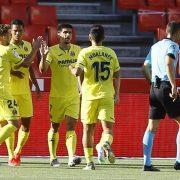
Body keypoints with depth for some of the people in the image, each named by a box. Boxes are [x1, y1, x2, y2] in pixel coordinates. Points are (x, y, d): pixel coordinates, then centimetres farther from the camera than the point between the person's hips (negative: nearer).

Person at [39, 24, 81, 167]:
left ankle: (72, 157, -21)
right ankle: (53, 158, 18)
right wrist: (43, 56, -36)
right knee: (54, 127, 8)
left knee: (71, 126, -10)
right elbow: (42, 69, -18)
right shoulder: (52, 51, -6)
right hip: (56, 96, -1)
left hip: (73, 96, 1)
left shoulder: (77, 50, 5)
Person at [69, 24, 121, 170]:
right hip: (107, 95, 1)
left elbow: (78, 72, -13)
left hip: (89, 95, -1)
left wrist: (72, 69, 9)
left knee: (88, 129, 9)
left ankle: (89, 162, 9)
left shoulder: (85, 53, -3)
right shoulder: (111, 53, 6)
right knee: (108, 126, -2)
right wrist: (116, 94, 19)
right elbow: (117, 76, 9)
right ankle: (106, 143, -35)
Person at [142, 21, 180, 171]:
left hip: (154, 87, 8)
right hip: (166, 87, -8)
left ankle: (147, 163, 1)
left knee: (152, 127, 5)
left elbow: (145, 66, 20)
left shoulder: (155, 46, 18)